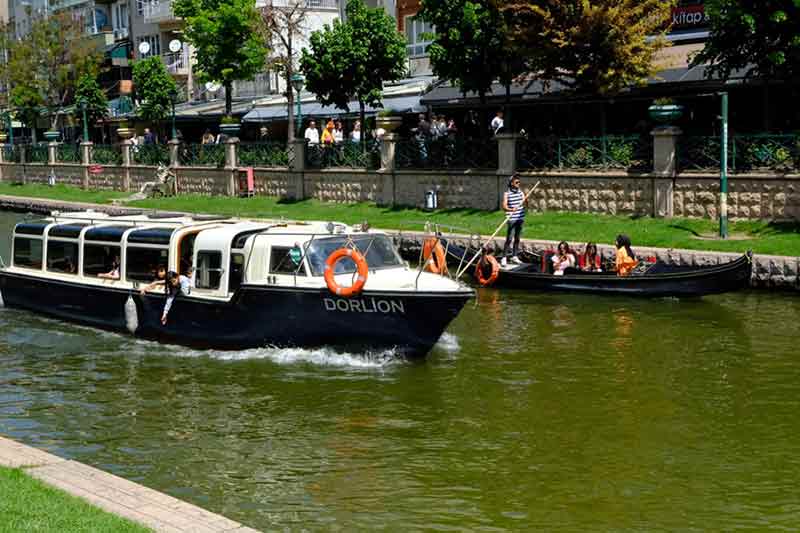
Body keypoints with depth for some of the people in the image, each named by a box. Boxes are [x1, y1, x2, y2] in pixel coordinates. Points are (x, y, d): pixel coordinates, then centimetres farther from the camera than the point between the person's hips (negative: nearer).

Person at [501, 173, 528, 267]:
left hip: (520, 218, 6)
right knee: (509, 239, -8)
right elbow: (504, 206, -17)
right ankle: (504, 258, -7)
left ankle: (514, 256, 22)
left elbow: (525, 205, 6)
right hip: (512, 219, -6)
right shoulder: (507, 193, -8)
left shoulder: (520, 192, 8)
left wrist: (526, 201, -17)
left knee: (517, 238, 12)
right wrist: (511, 209, -37)